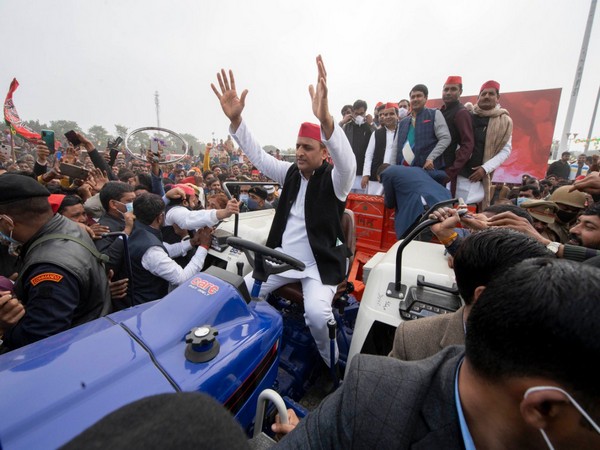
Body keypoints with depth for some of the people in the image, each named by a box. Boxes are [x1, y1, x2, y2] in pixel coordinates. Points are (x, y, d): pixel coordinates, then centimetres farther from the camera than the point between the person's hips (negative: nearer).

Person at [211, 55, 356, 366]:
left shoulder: (333, 179, -12)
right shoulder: (291, 173, 5)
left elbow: (348, 164, -34)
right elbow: (258, 156, 2)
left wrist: (325, 119, -52)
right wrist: (235, 119, -14)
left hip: (320, 264, -5)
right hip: (282, 258, 6)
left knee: (316, 314, -27)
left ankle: (332, 366, 5)